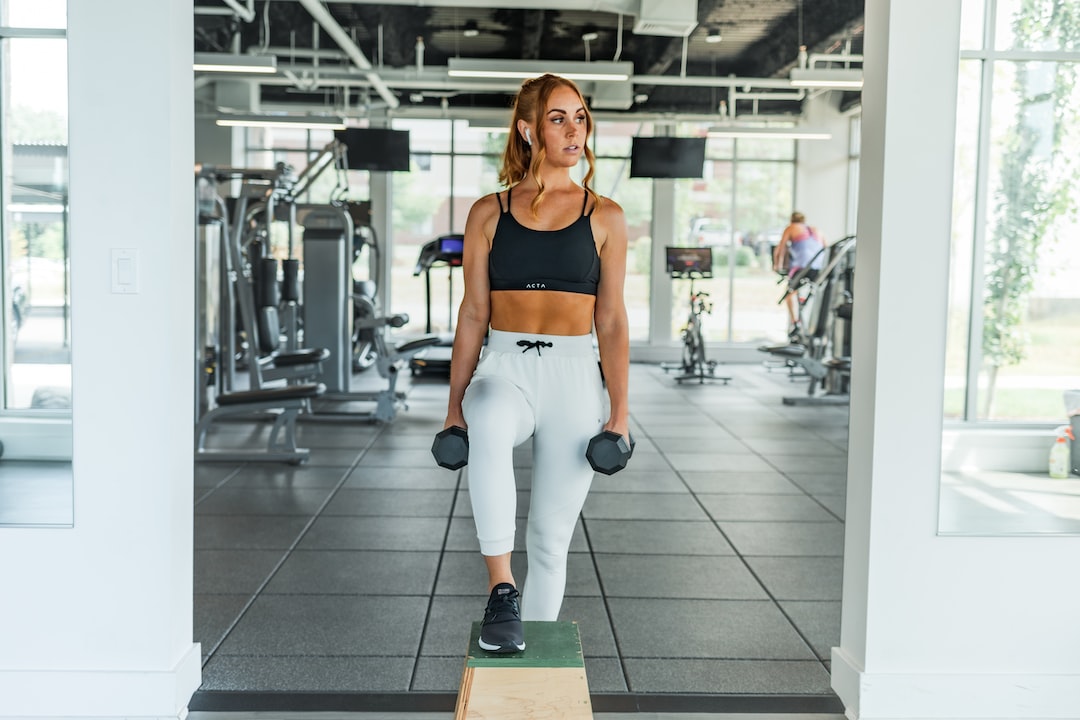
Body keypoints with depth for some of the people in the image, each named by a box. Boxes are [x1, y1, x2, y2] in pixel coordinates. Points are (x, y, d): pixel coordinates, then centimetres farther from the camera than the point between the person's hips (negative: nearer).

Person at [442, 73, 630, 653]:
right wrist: (454, 406, 4)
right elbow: (473, 314, 7)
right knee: (487, 430, -38)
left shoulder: (604, 217, 5)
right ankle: (500, 591, -30)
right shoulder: (489, 213, 6)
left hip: (573, 377, 1)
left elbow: (611, 321, 5)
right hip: (503, 368, 0)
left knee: (550, 541, 5)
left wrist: (619, 411, -1)